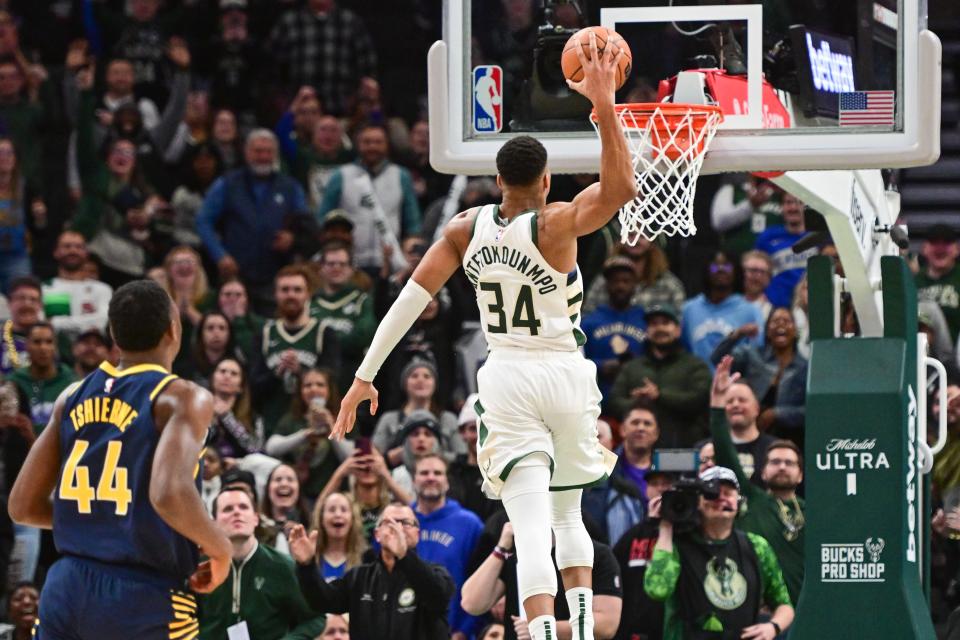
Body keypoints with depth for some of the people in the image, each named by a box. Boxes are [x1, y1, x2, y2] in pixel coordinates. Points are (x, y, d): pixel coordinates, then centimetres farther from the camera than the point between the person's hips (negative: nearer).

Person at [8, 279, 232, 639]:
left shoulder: (74, 397, 11)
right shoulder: (181, 398, -8)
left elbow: (23, 506, 12)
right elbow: (170, 495, -25)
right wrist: (220, 549, -6)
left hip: (67, 587, 5)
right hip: (145, 597, -5)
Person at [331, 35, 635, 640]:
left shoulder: (467, 229, -1)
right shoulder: (556, 224, -11)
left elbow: (411, 300, -3)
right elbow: (622, 187, -18)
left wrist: (365, 375, 1)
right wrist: (605, 108, -19)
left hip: (508, 383, 1)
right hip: (566, 378, -1)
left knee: (533, 528, -9)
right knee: (568, 512, 22)